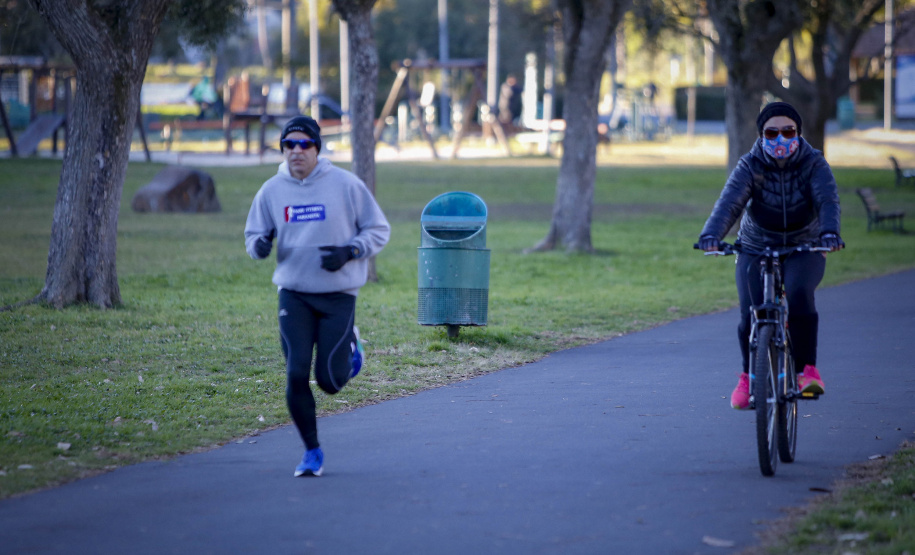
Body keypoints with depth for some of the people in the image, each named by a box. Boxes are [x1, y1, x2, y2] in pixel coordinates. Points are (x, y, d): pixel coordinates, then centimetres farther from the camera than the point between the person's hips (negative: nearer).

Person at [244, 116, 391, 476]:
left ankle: (349, 344, 33)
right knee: (296, 375, -8)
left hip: (339, 294, -2)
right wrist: (259, 246, -12)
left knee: (330, 381, -3)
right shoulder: (272, 191, 3)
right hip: (293, 294, 2)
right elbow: (254, 235, 12)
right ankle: (312, 452, 8)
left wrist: (349, 252, -16)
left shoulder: (346, 185, -5)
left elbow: (378, 230, 1)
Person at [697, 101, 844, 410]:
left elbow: (828, 200, -26)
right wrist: (711, 235, -47)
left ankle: (806, 368, -19)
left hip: (804, 250, -1)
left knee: (799, 294, -32)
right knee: (751, 314, -15)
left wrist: (829, 232, -48)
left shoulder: (814, 164, -10)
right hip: (756, 250, 1)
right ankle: (749, 375, 13)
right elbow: (729, 202, -27)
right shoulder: (750, 166, -11)